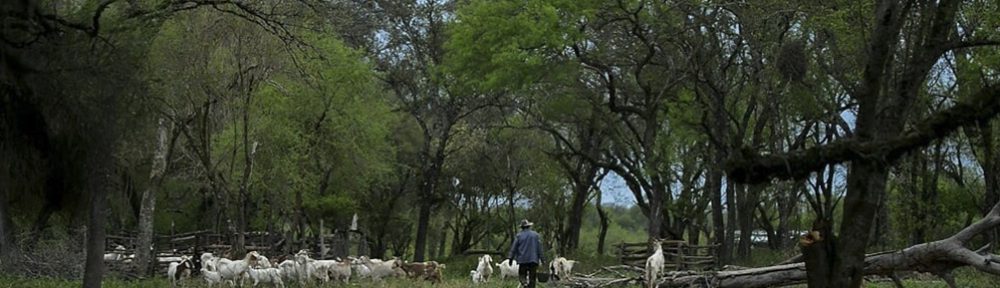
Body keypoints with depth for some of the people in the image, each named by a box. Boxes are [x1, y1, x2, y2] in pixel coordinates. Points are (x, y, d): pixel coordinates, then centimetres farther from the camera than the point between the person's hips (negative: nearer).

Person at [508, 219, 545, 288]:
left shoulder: (519, 235, 1)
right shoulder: (535, 235, 4)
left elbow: (514, 248, 0)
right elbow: (539, 248, 5)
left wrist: (510, 258, 5)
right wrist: (542, 258, 8)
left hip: (523, 260, -1)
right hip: (533, 260, 1)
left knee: (522, 275, 5)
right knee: (532, 277, 7)